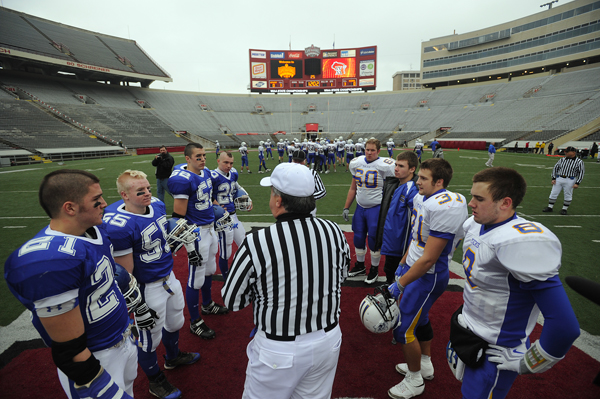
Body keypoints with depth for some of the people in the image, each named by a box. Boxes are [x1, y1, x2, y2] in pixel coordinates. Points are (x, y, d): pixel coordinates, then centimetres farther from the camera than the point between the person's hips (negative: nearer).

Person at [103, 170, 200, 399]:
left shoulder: (157, 204, -6)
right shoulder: (118, 225, -28)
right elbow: (125, 274, -22)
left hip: (169, 277, 8)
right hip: (148, 287, -7)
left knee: (174, 322, 28)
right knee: (150, 338, 16)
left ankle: (173, 357, 58)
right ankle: (156, 381, 44)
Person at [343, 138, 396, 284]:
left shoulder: (384, 166, -13)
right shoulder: (356, 163, 3)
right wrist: (346, 207, 11)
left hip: (376, 208, -5)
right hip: (360, 207, 5)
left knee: (374, 239, 4)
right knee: (358, 237, 13)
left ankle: (374, 269, 26)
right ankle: (360, 265, 35)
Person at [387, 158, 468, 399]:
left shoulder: (444, 208, -29)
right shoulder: (422, 198, 1)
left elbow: (429, 259, -27)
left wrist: (399, 284, -21)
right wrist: (402, 264, 19)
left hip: (428, 277, -9)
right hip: (415, 267, 9)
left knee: (404, 329, 3)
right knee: (419, 319, 25)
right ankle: (425, 365, 48)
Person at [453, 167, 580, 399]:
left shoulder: (520, 241, -31)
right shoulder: (476, 225, -4)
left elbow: (564, 326, -29)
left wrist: (525, 364, -17)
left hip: (493, 353, -7)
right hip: (469, 335, 8)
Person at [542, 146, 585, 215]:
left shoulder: (579, 162, -3)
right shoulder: (562, 160, 6)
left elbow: (581, 173, -3)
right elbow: (555, 168, 11)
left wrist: (577, 183, -9)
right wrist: (553, 178, 3)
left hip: (569, 180, -3)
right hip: (558, 179, 3)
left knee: (568, 195, 3)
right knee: (553, 193, 4)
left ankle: (564, 209, 15)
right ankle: (550, 207, 13)